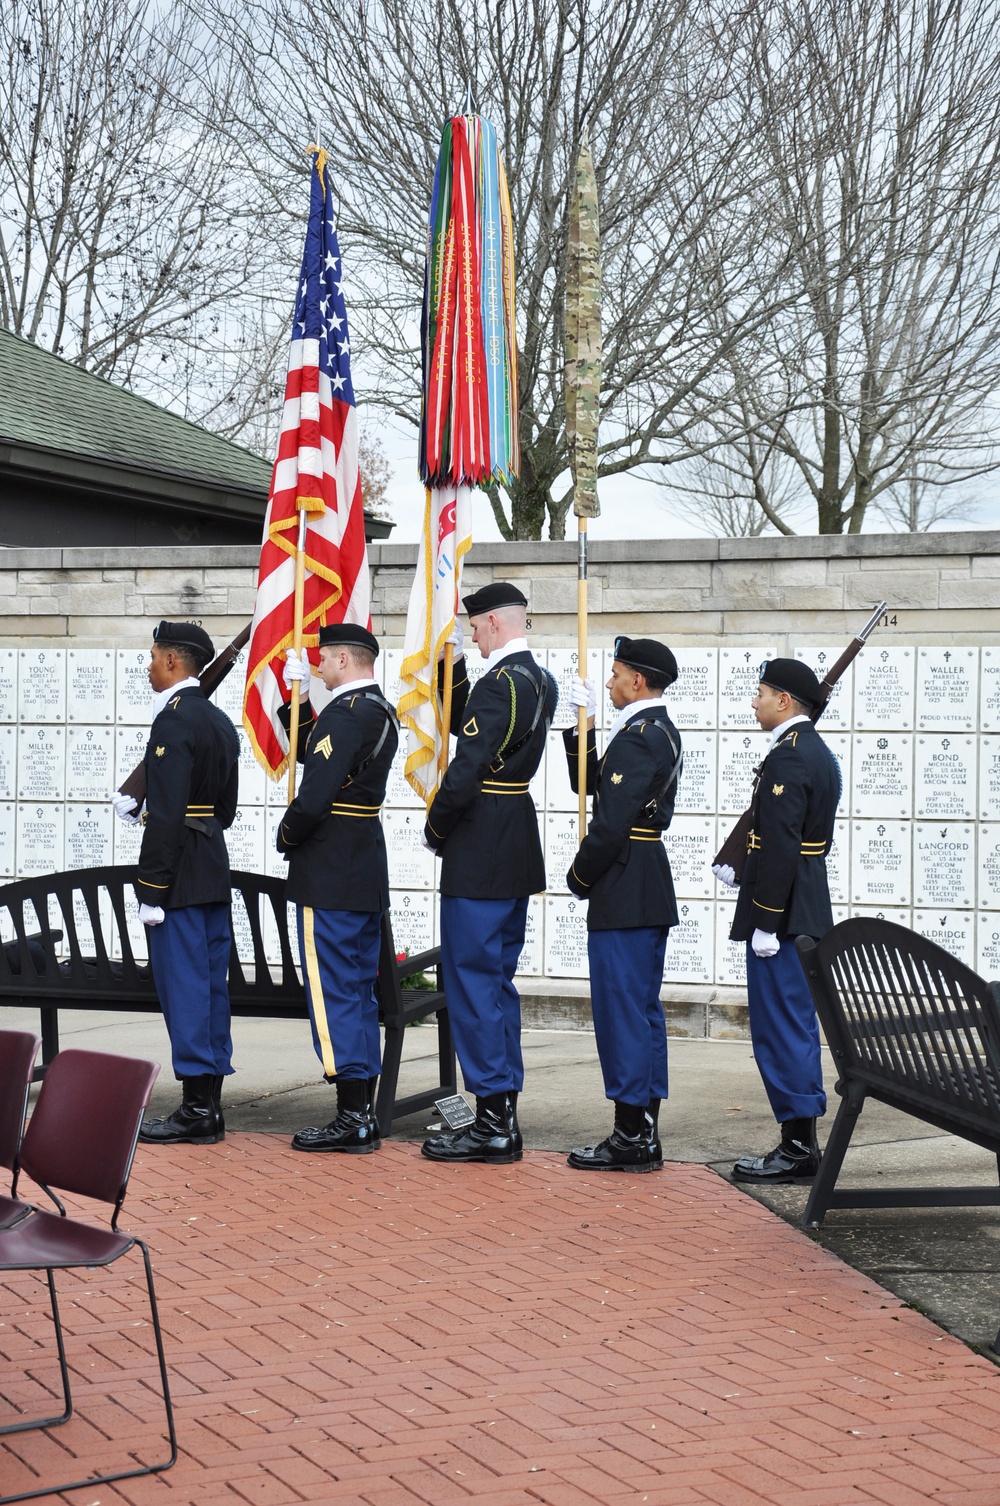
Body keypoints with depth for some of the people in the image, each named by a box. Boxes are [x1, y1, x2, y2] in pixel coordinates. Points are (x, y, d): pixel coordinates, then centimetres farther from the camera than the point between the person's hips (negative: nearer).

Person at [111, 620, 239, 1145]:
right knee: (209, 987, 10)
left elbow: (168, 814, -21)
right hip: (215, 875, 9)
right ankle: (208, 1106, 15)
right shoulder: (220, 722, 15)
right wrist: (144, 812, 19)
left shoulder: (174, 719, -15)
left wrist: (152, 891, -19)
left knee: (183, 987, -5)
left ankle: (196, 1109, -3)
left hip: (179, 877, -9)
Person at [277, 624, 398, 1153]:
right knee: (358, 990, 13)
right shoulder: (382, 712, 14)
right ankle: (363, 1113, 16)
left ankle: (351, 1119, -4)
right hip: (367, 874, 10)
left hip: (330, 874, -10)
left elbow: (315, 795, -23)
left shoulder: (345, 714, -17)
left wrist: (286, 837, -6)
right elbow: (311, 752, 24)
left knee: (334, 991, -5)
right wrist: (298, 700, 15)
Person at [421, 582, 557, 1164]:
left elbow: (466, 770, -21)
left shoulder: (500, 683, -18)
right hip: (518, 852, 10)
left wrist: (435, 829, -7)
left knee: (473, 980, -4)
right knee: (497, 980, 14)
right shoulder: (541, 682, 13)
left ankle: (492, 1122, -2)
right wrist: (452, 670, 12)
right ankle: (504, 1119, 17)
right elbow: (464, 725, 23)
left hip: (481, 853, -10)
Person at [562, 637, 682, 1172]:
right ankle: (645, 1135, 17)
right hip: (652, 892, 10)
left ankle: (630, 1137, -2)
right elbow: (589, 783, 20)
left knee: (622, 1007, -6)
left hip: (624, 891, -10)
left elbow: (610, 822, -21)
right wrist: (582, 725, 10)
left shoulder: (637, 736, -16)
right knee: (643, 1008, 12)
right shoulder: (662, 732, 16)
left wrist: (580, 878, -8)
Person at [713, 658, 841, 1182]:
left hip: (781, 914, -10)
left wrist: (765, 923, -22)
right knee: (797, 1024, 14)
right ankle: (803, 1142, 19)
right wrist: (743, 874, 21)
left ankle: (796, 1148, -2)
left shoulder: (787, 758, -17)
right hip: (808, 912, 10)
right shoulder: (818, 753, 14)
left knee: (780, 1026, -5)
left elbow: (781, 846, -22)